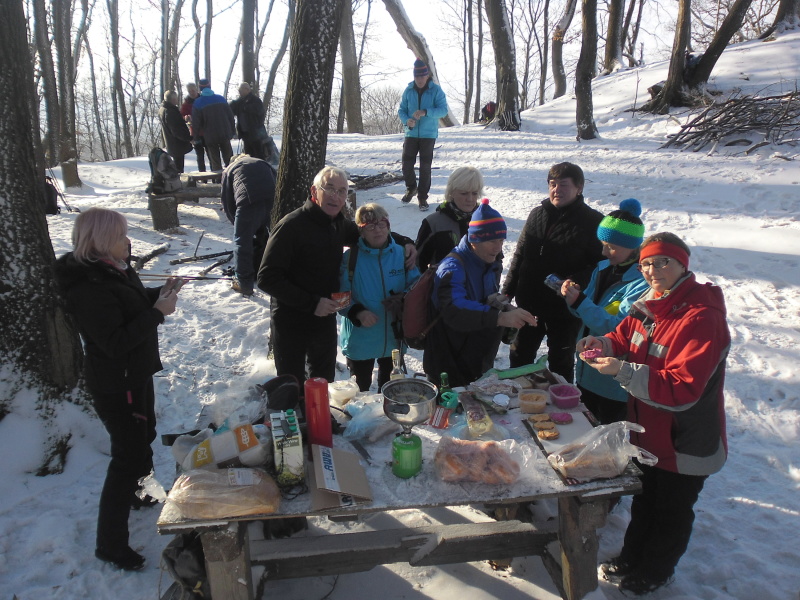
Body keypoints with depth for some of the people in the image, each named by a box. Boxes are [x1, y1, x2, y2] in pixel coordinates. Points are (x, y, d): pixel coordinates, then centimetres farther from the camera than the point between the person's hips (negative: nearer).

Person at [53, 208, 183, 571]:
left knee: (143, 438, 27)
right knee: (129, 456, 0)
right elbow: (116, 343, -31)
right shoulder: (90, 289, -29)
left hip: (136, 374, 10)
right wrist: (157, 312, -27)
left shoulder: (113, 268, 1)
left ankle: (129, 494, 54)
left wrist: (160, 293, -3)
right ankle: (110, 544, 16)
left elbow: (133, 304, 14)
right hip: (115, 386, -10)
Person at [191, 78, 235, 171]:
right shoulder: (221, 98, 3)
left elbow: (196, 122, -8)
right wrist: (233, 131, 13)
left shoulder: (197, 103, -7)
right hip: (225, 134, 2)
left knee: (215, 161, 6)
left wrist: (196, 137, 2)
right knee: (229, 158, 17)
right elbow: (230, 115, 5)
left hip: (210, 136, -2)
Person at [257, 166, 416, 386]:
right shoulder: (291, 226, -21)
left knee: (324, 383, 23)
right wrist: (311, 303, -27)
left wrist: (404, 242, 2)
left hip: (325, 320, 6)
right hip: (291, 324, -6)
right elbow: (267, 278, -23)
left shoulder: (339, 224, -1)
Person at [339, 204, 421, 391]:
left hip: (394, 338, 3)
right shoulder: (351, 257, -10)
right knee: (360, 389, 15)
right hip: (360, 339, -3)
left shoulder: (402, 254, -2)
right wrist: (357, 313, -26)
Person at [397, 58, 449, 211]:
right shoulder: (409, 90, 4)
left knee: (425, 167, -1)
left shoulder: (435, 90, -4)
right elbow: (401, 110, 7)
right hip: (411, 134, 2)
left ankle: (422, 197, 11)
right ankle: (411, 188, 28)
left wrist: (426, 112, -28)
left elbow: (443, 110, -12)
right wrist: (406, 120, -15)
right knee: (407, 164, 0)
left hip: (428, 135, -2)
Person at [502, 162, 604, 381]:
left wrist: (576, 284, -30)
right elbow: (519, 255, 10)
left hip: (566, 308, -5)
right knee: (519, 355, 18)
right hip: (529, 303, 5)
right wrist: (508, 290, 7)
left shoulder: (592, 221, -9)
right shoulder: (537, 214, 6)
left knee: (561, 362, 13)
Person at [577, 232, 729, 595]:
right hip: (648, 433, 8)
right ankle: (632, 558, 47)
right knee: (644, 500, 26)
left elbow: (682, 389, -33)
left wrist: (624, 372, -37)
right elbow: (627, 338, 12)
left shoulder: (702, 318, -29)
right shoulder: (649, 305, -1)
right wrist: (605, 344, -11)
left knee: (670, 511, 17)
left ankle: (654, 573, 39)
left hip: (686, 445, -7)